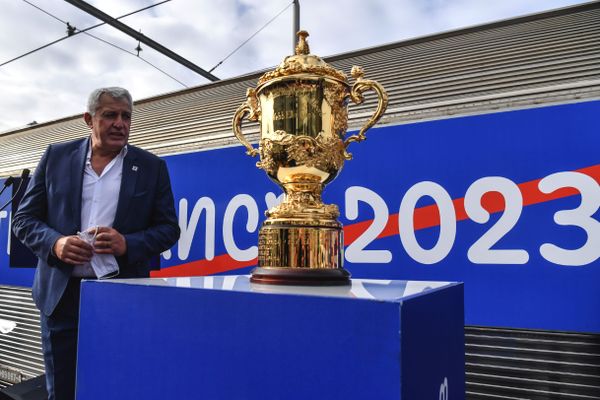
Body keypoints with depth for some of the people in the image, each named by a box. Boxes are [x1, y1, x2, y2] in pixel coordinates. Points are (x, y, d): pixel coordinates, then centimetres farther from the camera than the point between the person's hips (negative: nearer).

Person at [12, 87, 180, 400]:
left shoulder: (152, 167, 3)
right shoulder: (57, 156, 5)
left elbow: (168, 228, 2)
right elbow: (24, 218, 7)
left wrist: (127, 244, -16)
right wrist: (55, 242, -13)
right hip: (62, 293, 1)